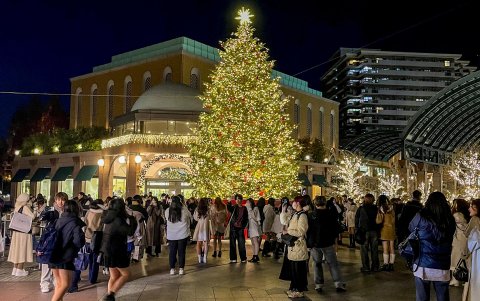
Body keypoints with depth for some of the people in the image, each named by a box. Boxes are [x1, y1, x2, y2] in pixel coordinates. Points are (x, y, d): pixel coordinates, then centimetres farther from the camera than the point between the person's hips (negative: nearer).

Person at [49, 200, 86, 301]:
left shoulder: (59, 220, 7)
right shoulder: (75, 223, -11)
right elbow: (79, 241, -19)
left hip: (53, 255, 7)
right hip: (65, 257, -7)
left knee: (59, 283, 16)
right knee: (65, 284, -1)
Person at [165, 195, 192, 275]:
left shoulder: (167, 211, -7)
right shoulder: (184, 210, -12)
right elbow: (190, 218, 3)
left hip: (171, 235, 1)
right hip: (183, 234, -1)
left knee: (172, 252, 11)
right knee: (181, 252, 9)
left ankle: (172, 269, 14)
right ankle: (181, 269, 12)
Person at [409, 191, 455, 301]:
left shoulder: (421, 216, -9)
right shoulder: (450, 220, -2)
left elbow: (411, 228, 8)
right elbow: (450, 239, 10)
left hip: (423, 265, -2)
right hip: (443, 267, 2)